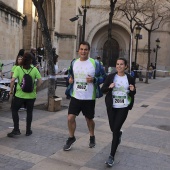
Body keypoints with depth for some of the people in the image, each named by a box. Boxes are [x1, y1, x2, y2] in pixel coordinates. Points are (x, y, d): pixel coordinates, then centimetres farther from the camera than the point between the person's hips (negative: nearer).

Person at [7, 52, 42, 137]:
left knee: (14, 110, 15)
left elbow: (12, 80, -14)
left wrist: (11, 90, -1)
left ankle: (16, 129, 10)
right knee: (29, 112, 14)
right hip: (31, 95, 2)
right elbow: (40, 81, -4)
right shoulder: (34, 69, -3)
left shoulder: (18, 68, -7)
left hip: (20, 94, -2)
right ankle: (28, 130, 23)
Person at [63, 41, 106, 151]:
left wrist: (94, 79, -22)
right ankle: (71, 138, 22)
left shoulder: (95, 64, -10)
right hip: (75, 96, 3)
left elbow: (103, 77, -4)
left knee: (89, 119, 14)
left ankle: (92, 137, 40)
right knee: (70, 118, -2)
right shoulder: (74, 63, 3)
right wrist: (70, 78, -1)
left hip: (89, 98, -2)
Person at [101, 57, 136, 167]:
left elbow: (133, 94, 8)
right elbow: (103, 90, 0)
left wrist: (132, 90, -15)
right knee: (113, 128, 13)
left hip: (123, 107, -2)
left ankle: (112, 156, 1)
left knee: (116, 129, -7)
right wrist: (109, 87, -20)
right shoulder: (111, 77, -1)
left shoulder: (130, 78, -2)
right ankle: (119, 134, 53)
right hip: (112, 107, 2)